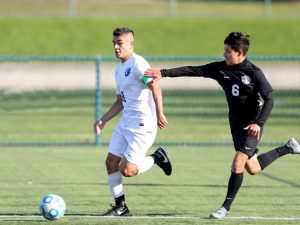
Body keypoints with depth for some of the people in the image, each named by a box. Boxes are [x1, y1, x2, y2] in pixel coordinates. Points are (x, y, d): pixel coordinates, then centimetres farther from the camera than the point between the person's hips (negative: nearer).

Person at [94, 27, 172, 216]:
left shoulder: (137, 64, -13)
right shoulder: (119, 70, 16)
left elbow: (155, 86, -25)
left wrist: (159, 113, -34)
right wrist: (103, 120, 18)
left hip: (142, 125, -9)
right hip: (126, 122, 9)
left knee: (127, 170, -12)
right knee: (111, 162, 5)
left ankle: (157, 158, 12)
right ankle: (121, 207, 15)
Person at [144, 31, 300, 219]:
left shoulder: (254, 73, -16)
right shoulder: (221, 68, -1)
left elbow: (269, 100, -14)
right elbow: (193, 71, -6)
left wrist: (259, 123, -26)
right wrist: (164, 73, -14)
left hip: (251, 127, -7)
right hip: (236, 125, 7)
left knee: (237, 165, -16)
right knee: (253, 169, 16)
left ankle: (226, 207, -3)